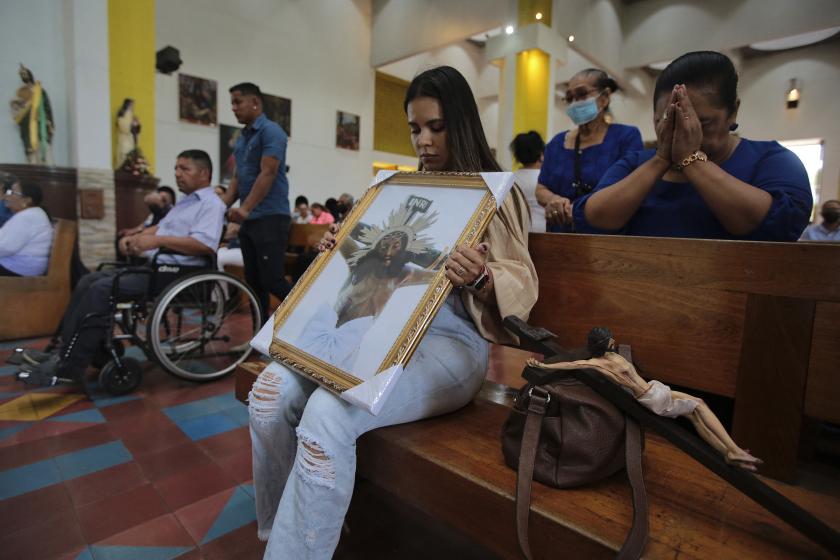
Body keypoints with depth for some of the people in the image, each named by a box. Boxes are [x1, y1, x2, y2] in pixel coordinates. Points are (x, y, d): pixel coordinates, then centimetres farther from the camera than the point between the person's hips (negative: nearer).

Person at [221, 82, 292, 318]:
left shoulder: (270, 131, -7)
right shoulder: (241, 138, 18)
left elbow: (268, 174, -16)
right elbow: (238, 177, 19)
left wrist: (245, 208, -22)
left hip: (271, 217, -8)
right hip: (249, 219, 8)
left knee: (272, 280, -11)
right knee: (253, 281, 9)